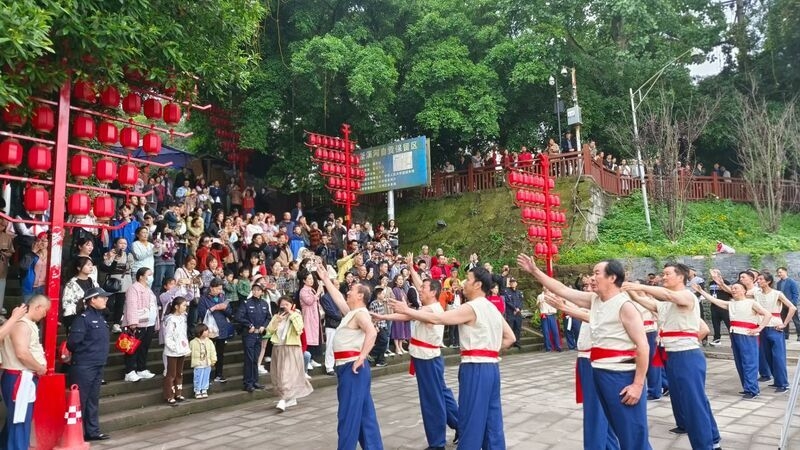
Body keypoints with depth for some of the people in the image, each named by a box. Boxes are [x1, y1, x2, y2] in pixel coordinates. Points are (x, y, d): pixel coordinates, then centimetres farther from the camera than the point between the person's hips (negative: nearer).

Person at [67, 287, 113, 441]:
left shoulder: (100, 317, 11)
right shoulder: (83, 318, -15)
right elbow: (73, 341, -19)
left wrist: (100, 356, 12)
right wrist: (81, 353, -2)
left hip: (98, 365, 8)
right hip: (83, 366, -8)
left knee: (93, 400, 14)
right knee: (80, 400, 2)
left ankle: (92, 431, 23)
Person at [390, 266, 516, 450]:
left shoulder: (471, 308, -13)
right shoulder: (493, 309, 15)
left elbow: (436, 319, -18)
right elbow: (510, 338, 20)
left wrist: (407, 310, -11)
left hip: (476, 368, -9)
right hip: (491, 367, 9)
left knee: (471, 418, 1)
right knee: (492, 418, 14)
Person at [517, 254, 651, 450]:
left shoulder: (625, 306, -14)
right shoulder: (594, 300, 7)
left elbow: (643, 346, -17)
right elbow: (562, 290, 13)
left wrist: (638, 384, -19)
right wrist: (534, 271, 10)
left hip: (621, 376, -8)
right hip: (600, 373, 8)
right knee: (620, 432, 19)